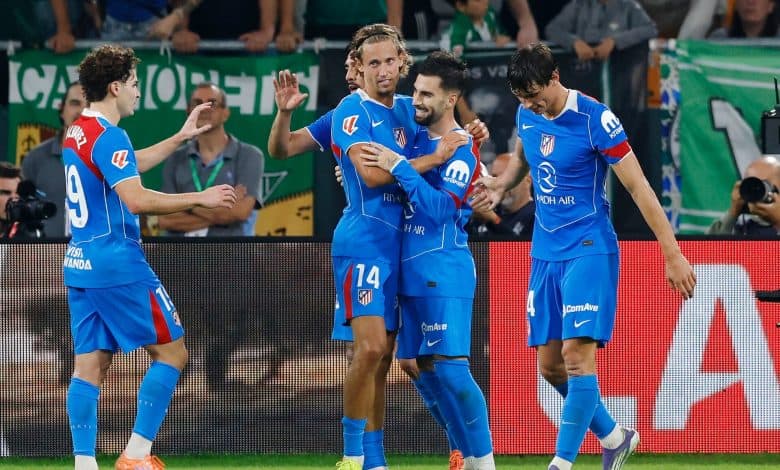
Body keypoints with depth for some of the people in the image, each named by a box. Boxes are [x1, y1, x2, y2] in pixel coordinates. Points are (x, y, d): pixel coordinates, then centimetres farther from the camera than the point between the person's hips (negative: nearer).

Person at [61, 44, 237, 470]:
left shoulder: (76, 134, 14)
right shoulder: (109, 137, -15)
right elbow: (137, 200, -25)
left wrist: (179, 138, 35)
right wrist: (200, 199, -17)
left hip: (79, 266, 9)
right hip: (118, 265, -9)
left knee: (90, 365, 5)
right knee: (171, 352, 1)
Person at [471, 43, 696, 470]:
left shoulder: (595, 119, -16)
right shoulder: (526, 114, 4)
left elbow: (638, 187, -14)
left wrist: (672, 254, -15)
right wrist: (500, 184, 4)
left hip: (589, 250, -7)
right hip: (545, 253, 7)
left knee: (577, 354, -17)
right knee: (549, 364, 7)